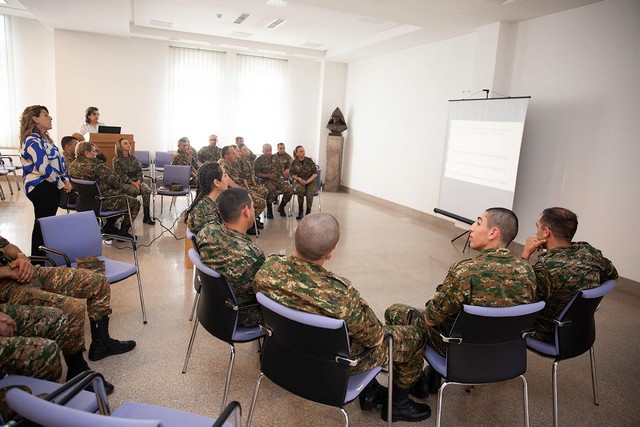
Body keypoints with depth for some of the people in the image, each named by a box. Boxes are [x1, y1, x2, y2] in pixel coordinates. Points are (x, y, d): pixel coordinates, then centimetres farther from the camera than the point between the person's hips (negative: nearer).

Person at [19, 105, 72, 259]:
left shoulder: (45, 139, 17)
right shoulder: (32, 141, -14)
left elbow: (59, 162, 17)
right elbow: (43, 167, -20)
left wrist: (66, 180, 3)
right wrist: (61, 184, -11)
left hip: (52, 187, 9)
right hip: (40, 187, -9)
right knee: (42, 224, -3)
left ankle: (44, 256, 24)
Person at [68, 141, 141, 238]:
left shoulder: (72, 166, 2)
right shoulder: (95, 165, -25)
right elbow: (114, 180, -22)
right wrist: (120, 185, 2)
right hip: (103, 201, -10)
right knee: (135, 203, 10)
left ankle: (109, 225, 27)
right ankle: (123, 232, 15)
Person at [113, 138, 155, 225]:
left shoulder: (133, 158, 16)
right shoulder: (116, 160, 1)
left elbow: (139, 171, 11)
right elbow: (121, 175, -8)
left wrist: (138, 181, -9)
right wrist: (132, 183, -18)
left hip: (136, 181, 4)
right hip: (124, 183, -4)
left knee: (147, 190, -25)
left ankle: (147, 216, -21)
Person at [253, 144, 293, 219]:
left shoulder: (275, 158, 16)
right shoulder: (259, 160, 0)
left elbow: (280, 168, 28)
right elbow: (257, 174, -5)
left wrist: (284, 173, 9)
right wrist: (268, 175, -15)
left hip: (278, 179, 5)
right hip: (266, 180, -5)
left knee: (289, 190, -20)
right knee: (271, 189, -40)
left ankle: (281, 207, 5)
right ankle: (269, 210, -15)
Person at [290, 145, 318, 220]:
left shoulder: (309, 161, -4)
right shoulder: (294, 162, 1)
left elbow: (315, 174, -5)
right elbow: (292, 175, 5)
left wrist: (307, 181, -18)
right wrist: (299, 179, -15)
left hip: (311, 181, -1)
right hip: (299, 182, 1)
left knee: (309, 192, -34)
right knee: (300, 189, -35)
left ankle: (308, 213, -21)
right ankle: (300, 212, -22)